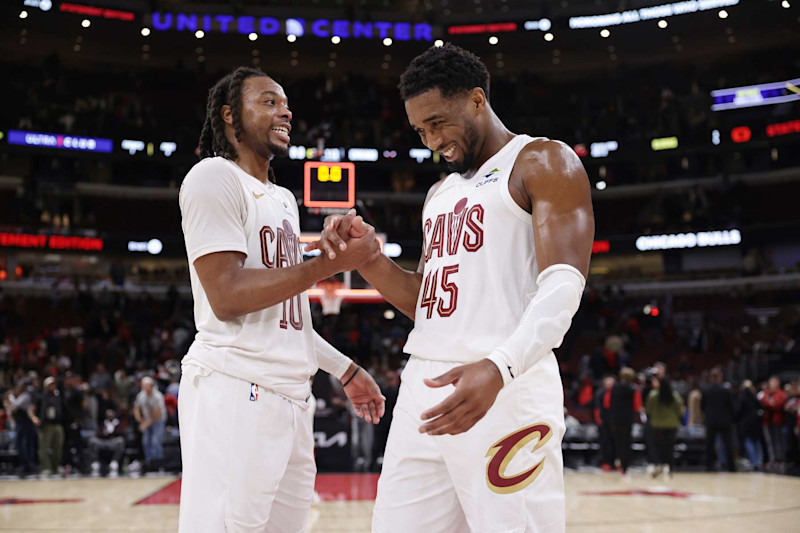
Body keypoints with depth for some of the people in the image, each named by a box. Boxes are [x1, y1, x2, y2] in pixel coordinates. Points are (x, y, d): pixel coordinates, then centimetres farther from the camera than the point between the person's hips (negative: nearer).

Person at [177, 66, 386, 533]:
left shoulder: (284, 199, 22)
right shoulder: (215, 176, -5)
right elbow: (227, 296, -17)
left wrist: (345, 371, 23)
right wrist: (331, 262, -16)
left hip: (292, 395, 9)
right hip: (237, 389, -9)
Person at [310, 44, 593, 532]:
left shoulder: (544, 163, -1)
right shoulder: (440, 193, 24)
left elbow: (563, 285, -14)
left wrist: (499, 368, -30)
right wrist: (366, 254, 7)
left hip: (506, 388, -7)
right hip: (425, 388, 7)